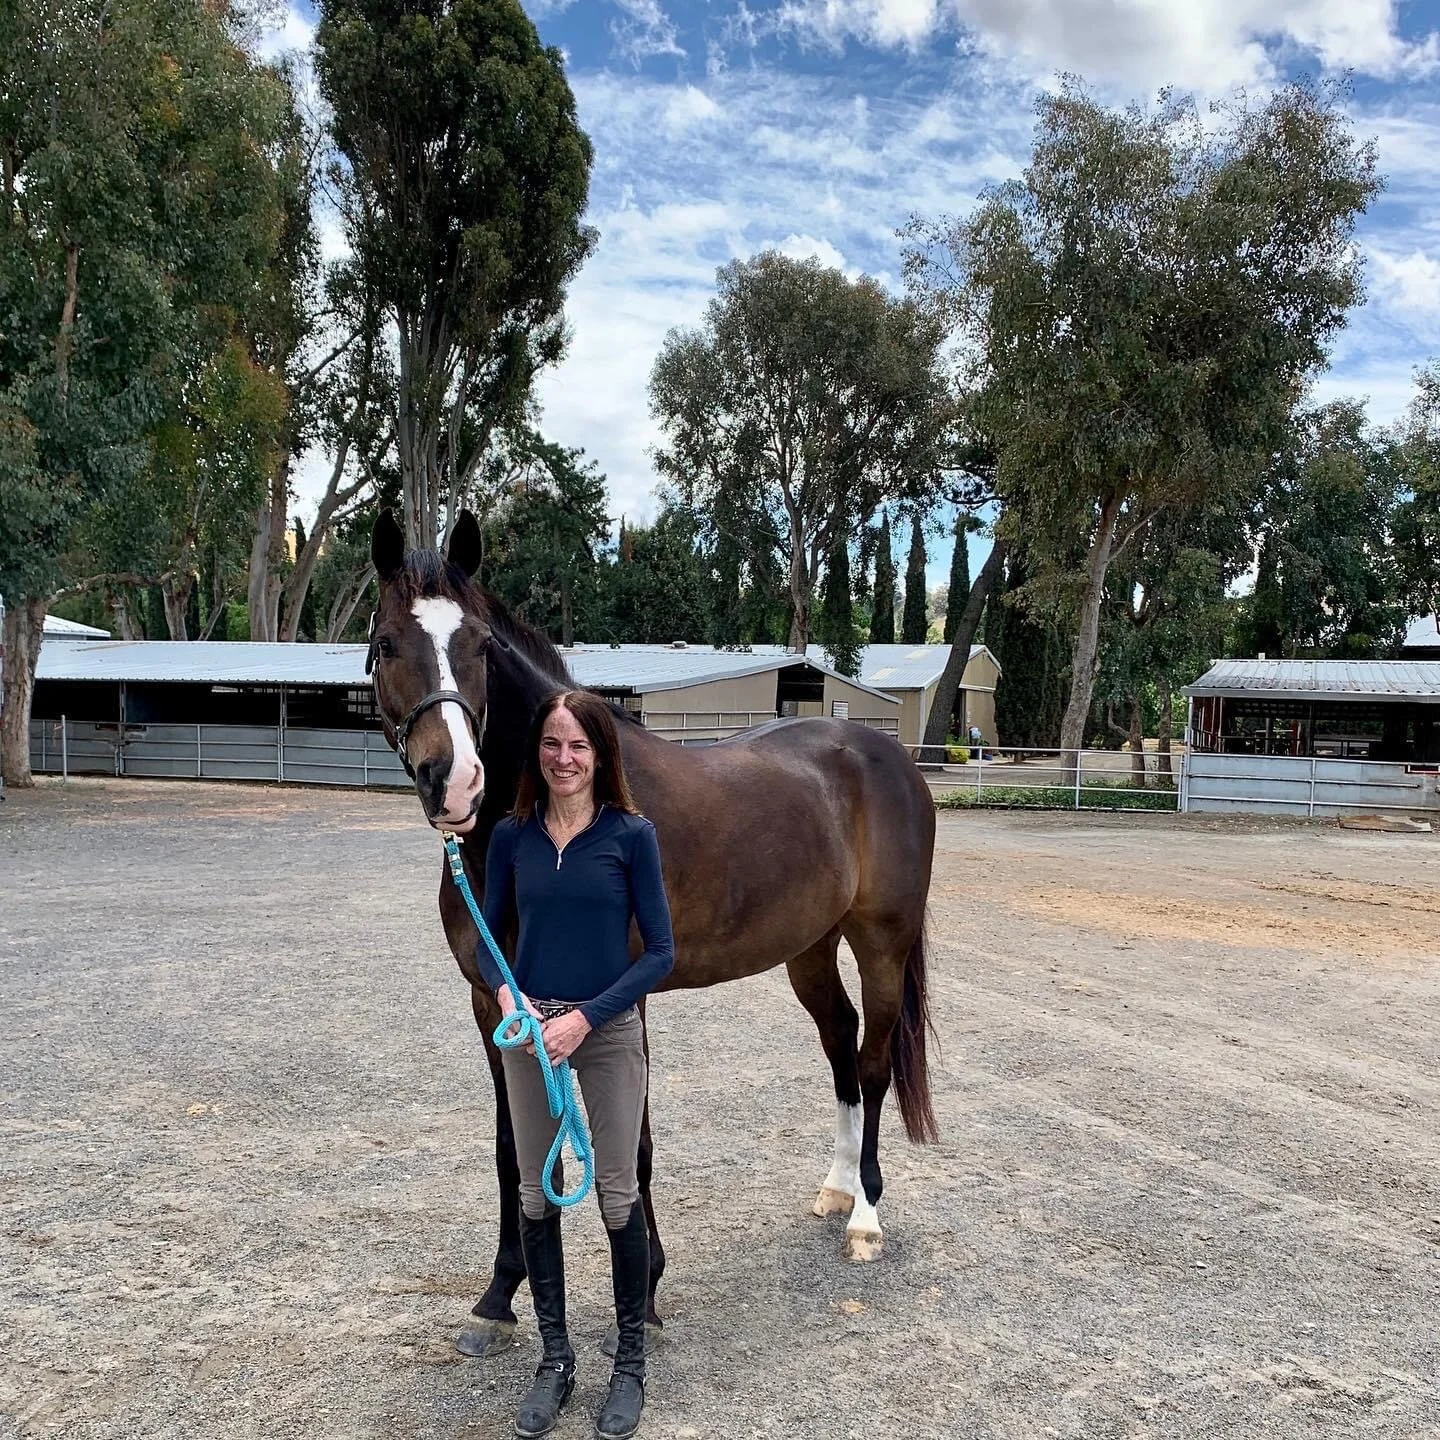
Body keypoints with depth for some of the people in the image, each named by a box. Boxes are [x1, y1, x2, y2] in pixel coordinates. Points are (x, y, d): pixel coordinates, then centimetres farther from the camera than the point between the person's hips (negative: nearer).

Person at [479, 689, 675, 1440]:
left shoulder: (631, 834, -10)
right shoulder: (511, 835, -1)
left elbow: (660, 951, -9)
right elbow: (490, 939, 6)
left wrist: (586, 1017, -18)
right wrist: (505, 993, -15)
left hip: (609, 1031, -3)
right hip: (529, 1030, 3)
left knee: (617, 1193, 6)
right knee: (536, 1193, 11)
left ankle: (631, 1362, 25)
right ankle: (555, 1357, 29)